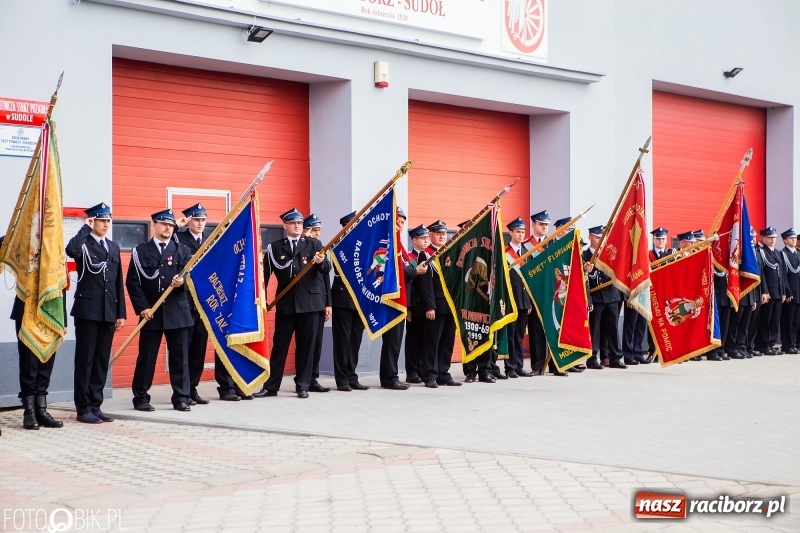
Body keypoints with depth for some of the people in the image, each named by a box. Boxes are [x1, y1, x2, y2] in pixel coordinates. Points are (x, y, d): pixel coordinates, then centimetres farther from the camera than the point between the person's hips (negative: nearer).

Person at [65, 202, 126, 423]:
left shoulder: (113, 247, 16)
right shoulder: (84, 243, -3)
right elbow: (71, 250, -29)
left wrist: (121, 312, 10)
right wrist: (86, 228, -16)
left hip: (108, 312, 6)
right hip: (87, 310, -6)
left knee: (102, 360, 8)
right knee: (85, 359, -2)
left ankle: (95, 406, 14)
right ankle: (83, 408, 2)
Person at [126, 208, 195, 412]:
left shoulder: (183, 251, 10)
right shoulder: (140, 251, 4)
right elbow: (132, 282, -1)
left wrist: (182, 282, -22)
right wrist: (142, 307, -10)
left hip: (178, 312, 2)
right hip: (150, 312, -1)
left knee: (180, 356, 3)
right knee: (146, 357, 3)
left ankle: (181, 398, 9)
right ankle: (141, 398, 12)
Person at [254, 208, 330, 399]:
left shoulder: (314, 244, 6)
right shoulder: (274, 247, 6)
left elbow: (326, 270, -4)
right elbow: (265, 274, 4)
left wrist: (321, 262, -26)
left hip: (310, 302, 0)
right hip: (285, 304, 0)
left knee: (306, 346, 4)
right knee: (279, 345, 4)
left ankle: (302, 386, 12)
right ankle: (271, 386, 9)